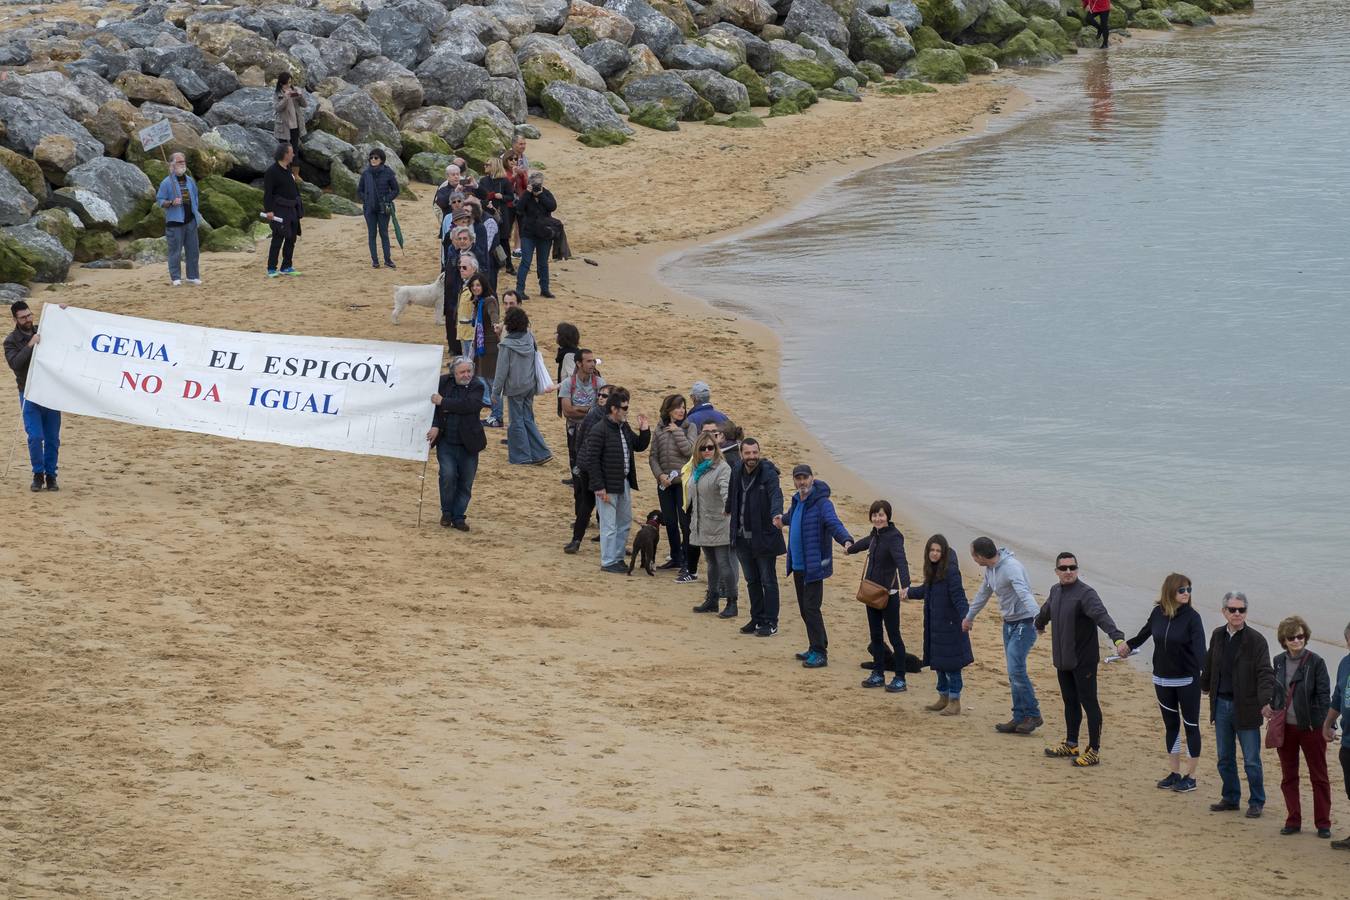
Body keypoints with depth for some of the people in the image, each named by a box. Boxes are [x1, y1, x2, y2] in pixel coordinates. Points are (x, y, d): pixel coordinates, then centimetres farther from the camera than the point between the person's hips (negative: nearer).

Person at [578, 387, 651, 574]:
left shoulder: (624, 428, 8)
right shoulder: (599, 431, -18)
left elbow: (639, 446, 22)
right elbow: (592, 461, -19)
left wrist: (644, 430, 2)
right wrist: (599, 487, -21)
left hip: (623, 483, 9)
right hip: (607, 486, -9)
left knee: (625, 522, 17)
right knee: (609, 525, -1)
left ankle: (618, 557, 29)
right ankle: (608, 562, 8)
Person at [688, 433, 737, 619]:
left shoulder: (722, 468, -13)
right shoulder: (696, 469, 12)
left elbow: (725, 488, -31)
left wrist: (727, 505, -48)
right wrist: (692, 517, 25)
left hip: (719, 525, -8)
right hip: (703, 525, 8)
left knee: (724, 563, -7)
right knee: (712, 563, 17)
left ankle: (732, 604, -3)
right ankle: (712, 600, 25)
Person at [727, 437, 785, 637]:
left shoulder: (768, 473, -16)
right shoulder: (737, 471, 2)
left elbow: (776, 495, -32)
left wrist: (776, 514, -50)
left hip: (764, 537, -6)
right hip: (743, 537, 6)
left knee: (768, 581, 3)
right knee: (752, 581, 16)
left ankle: (770, 623, 9)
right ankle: (757, 619, 27)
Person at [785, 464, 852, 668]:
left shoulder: (822, 503, -15)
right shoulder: (796, 502, 12)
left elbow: (834, 524, -30)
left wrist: (846, 540, -48)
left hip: (814, 566, -9)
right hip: (798, 566, 9)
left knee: (811, 608, -12)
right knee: (804, 609, 14)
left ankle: (819, 653, -8)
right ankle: (817, 648, 24)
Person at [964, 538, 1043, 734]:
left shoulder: (1011, 567, -23)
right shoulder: (990, 569, 7)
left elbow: (1023, 593, -39)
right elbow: (984, 593, 25)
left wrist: (1038, 617, -53)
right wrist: (969, 616, 38)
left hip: (1025, 622, -9)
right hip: (1009, 622, 9)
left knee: (1016, 669, -16)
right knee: (1014, 673, 9)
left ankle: (1033, 715, -8)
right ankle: (1020, 718, 13)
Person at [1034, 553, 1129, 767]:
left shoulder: (1085, 594, -17)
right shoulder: (1055, 592, 9)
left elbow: (1102, 616, -32)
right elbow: (1046, 611, 32)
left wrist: (1117, 637, -47)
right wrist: (1039, 625, 51)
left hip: (1083, 661, -8)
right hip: (1063, 660, 8)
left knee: (1089, 703, -3)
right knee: (1070, 702, 18)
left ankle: (1094, 751, 2)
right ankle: (1071, 745, 31)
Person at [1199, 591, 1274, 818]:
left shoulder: (1255, 640, -12)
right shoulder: (1218, 636, 5)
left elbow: (1265, 673, -18)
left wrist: (1266, 701, -33)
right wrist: (1205, 686, 38)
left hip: (1246, 708, -5)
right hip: (1221, 704, 5)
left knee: (1251, 761, 1)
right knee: (1224, 758, 14)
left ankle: (1256, 803, 14)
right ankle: (1231, 798, 28)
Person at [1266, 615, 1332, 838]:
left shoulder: (1315, 662, -10)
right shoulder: (1279, 662, 4)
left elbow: (1324, 695, -11)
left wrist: (1327, 725, -16)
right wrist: (1270, 707, -2)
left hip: (1311, 727, -5)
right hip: (1285, 727, 5)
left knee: (1319, 777, 5)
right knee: (1288, 777, 10)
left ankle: (1323, 824, 11)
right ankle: (1293, 821, 20)